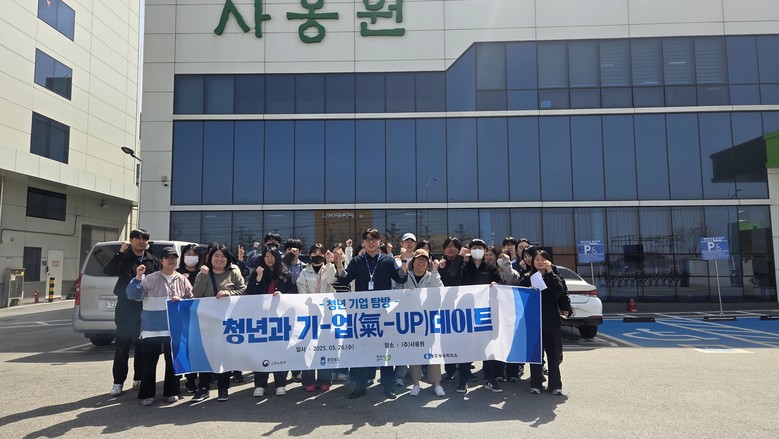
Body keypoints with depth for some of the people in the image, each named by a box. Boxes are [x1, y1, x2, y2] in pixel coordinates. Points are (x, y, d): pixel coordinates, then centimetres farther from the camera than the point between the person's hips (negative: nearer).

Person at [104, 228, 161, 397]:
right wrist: (120, 252, -21)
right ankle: (118, 382, 8)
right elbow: (108, 271, -16)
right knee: (122, 345, 0)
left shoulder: (153, 261, 8)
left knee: (143, 345, 9)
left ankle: (138, 378, 22)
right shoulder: (124, 258, 1)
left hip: (147, 308, 3)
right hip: (126, 308, -2)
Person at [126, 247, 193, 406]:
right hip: (152, 329, -2)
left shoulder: (182, 280, 8)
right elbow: (133, 295, -6)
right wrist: (138, 278, -17)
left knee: (173, 362, 10)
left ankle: (171, 392, 22)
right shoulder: (150, 279, 0)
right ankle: (147, 394, 16)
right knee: (149, 362, 4)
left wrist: (181, 301, -12)